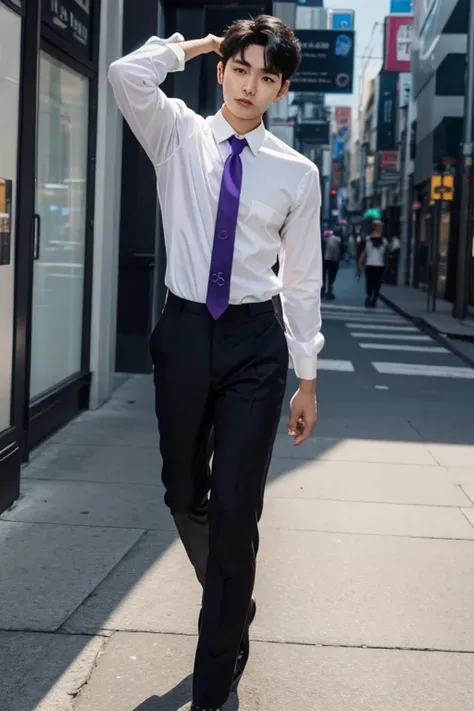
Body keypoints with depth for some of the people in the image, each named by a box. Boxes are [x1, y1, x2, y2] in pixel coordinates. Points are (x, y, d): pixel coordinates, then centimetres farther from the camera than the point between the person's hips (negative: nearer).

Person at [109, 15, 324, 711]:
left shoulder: (296, 173, 1)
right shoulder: (179, 137, 2)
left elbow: (303, 278, 5)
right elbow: (127, 74, -17)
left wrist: (307, 375, 6)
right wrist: (192, 45, -2)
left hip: (255, 341, -1)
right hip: (184, 332, 2)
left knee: (236, 509, -2)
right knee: (184, 492, 14)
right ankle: (231, 603, 43)